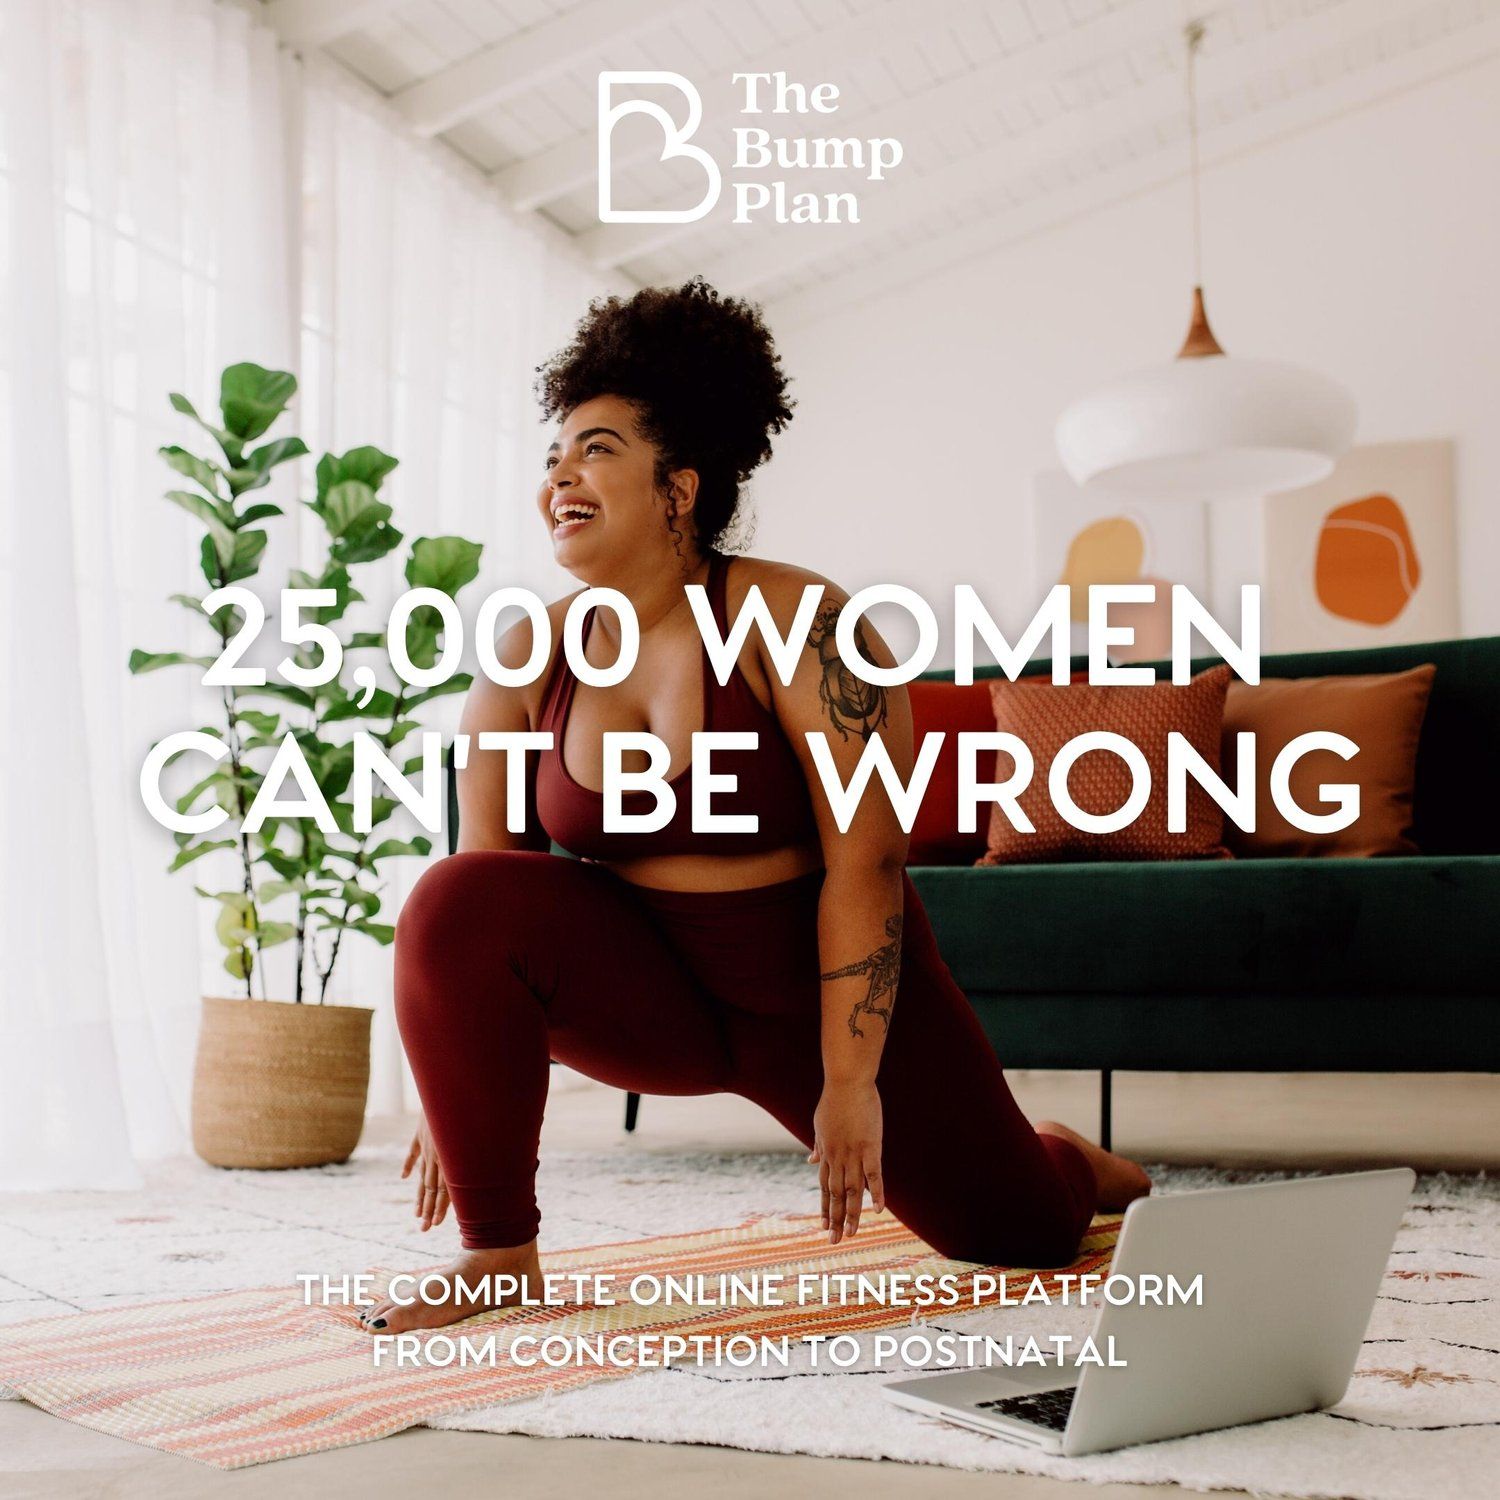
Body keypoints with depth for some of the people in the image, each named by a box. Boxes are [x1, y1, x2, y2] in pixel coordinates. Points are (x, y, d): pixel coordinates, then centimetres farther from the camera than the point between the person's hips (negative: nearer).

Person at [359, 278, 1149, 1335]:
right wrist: (455, 1088, -5)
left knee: (1019, 1230, 8)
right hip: (646, 992, 3)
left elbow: (866, 862, -21)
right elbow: (484, 870, -4)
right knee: (453, 904, -27)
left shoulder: (798, 624, -19)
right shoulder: (525, 660, -6)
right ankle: (497, 1256, -15)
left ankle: (1075, 1162, 50)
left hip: (824, 992, -2)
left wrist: (850, 1081, -23)